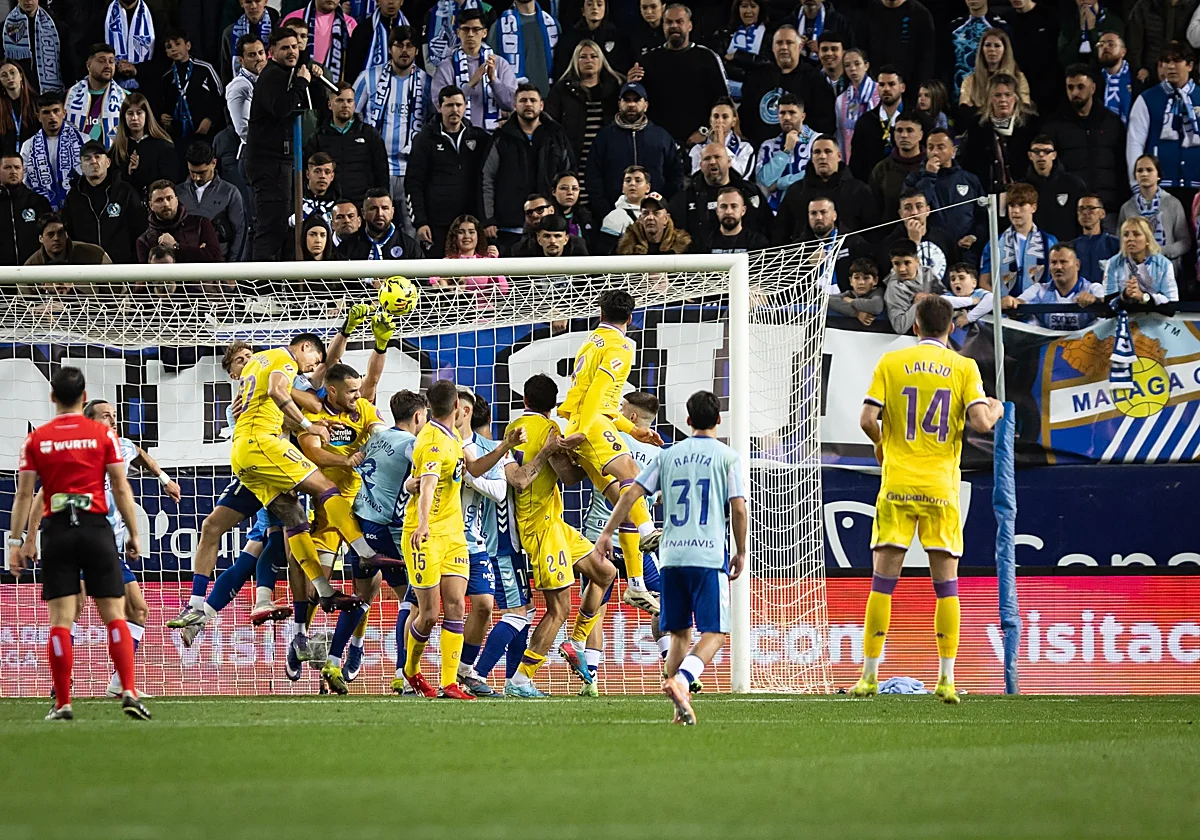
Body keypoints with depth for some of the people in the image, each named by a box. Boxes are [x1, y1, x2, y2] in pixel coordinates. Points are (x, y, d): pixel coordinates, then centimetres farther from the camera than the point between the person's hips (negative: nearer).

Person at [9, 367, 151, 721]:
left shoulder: (36, 439, 4)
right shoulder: (103, 434, 2)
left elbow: (24, 495, 3)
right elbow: (121, 488, 1)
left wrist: (17, 541, 7)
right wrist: (134, 534, 7)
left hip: (58, 531, 1)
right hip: (96, 528, -1)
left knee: (60, 619, 0)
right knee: (114, 614, 1)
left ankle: (62, 703, -3)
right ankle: (129, 692, -11)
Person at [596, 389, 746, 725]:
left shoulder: (669, 455, 12)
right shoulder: (727, 456, 2)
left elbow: (632, 493, 6)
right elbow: (739, 509, -5)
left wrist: (607, 533, 13)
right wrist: (741, 552, 6)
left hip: (671, 556, 4)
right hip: (709, 556, -4)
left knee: (680, 633, 14)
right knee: (714, 633, -3)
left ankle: (681, 708, 9)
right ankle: (680, 681, -28)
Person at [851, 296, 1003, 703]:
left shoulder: (891, 363, 2)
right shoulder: (964, 367, 2)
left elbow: (867, 419, -5)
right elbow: (980, 422, -8)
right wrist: (996, 410, 15)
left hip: (897, 485, 0)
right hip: (941, 486, 0)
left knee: (883, 580, 3)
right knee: (946, 584, 4)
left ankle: (870, 675, 2)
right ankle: (946, 680, 0)